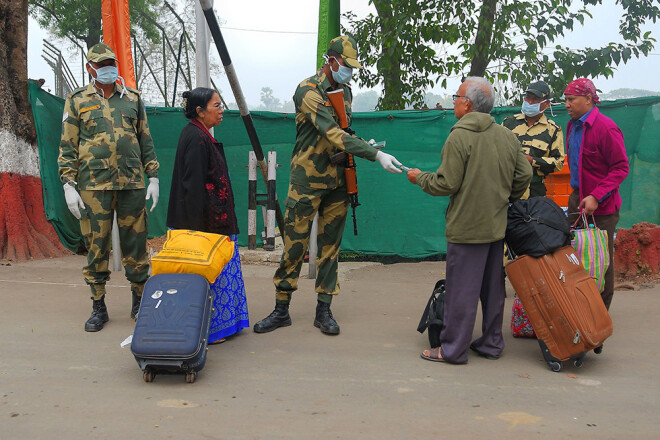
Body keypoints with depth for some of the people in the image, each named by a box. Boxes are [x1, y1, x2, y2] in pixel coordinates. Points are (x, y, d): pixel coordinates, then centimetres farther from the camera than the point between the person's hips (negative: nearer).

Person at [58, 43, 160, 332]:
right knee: (96, 246, 3)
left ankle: (140, 301, 19)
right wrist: (69, 185, -4)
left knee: (135, 244, 4)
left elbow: (146, 142, 16)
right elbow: (67, 146, 5)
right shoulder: (77, 101, 7)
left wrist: (153, 177, 9)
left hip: (132, 184, 2)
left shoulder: (132, 98, 14)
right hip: (93, 186, -1)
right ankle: (98, 307, 15)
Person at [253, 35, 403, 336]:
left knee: (330, 247, 8)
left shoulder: (345, 91, 11)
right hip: (307, 180, -6)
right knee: (294, 246, 0)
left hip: (337, 181, 6)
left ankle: (324, 311, 17)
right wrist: (375, 155, -30)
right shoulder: (309, 91, -13)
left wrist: (365, 145, -1)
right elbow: (332, 134, -24)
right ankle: (281, 311, 13)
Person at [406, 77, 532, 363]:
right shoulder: (508, 136, 6)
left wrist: (420, 178, 3)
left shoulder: (460, 137, -14)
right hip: (497, 225, 7)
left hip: (467, 227, -7)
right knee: (493, 288, 15)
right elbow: (524, 175, 9)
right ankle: (491, 343, 26)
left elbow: (447, 184, -14)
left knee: (461, 289, 0)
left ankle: (453, 349, 9)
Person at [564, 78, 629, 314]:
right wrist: (577, 191, 13)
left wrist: (596, 197, -24)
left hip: (601, 206, -8)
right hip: (577, 199, 8)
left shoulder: (606, 128, -15)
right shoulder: (573, 125, 11)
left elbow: (621, 168, -16)